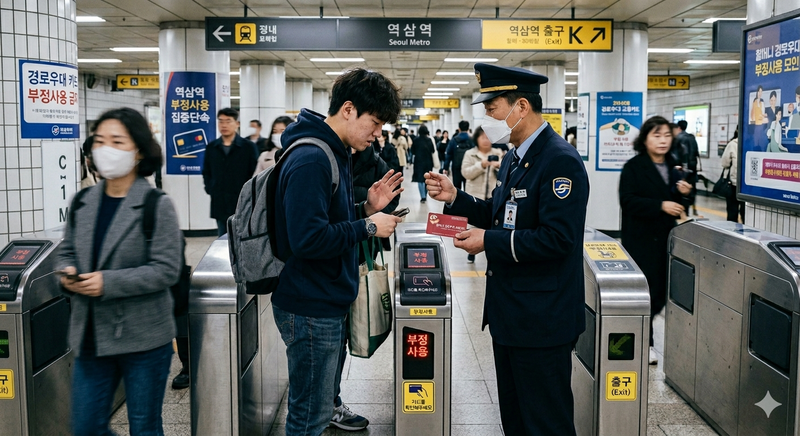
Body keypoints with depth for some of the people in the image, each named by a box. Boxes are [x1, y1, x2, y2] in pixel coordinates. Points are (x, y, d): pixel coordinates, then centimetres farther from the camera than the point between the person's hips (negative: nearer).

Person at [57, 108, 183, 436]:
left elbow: (167, 270, -15)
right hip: (90, 335, 5)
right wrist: (67, 273, -7)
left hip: (143, 338, -5)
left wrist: (108, 282, -22)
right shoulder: (83, 202, 6)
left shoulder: (157, 205, -11)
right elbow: (66, 252, 15)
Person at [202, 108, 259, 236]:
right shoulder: (211, 147, 10)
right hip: (219, 204, 3)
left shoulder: (248, 147, 0)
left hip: (242, 204, -3)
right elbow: (206, 172, 17)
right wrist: (210, 189, 3)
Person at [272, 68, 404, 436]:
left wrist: (366, 208, 2)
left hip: (329, 301, 10)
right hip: (310, 308, -10)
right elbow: (308, 238, -29)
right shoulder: (311, 159, -22)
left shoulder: (336, 153, 10)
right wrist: (367, 227, -20)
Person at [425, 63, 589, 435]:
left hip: (541, 319, -10)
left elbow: (557, 237, -25)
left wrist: (489, 242, -21)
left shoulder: (560, 161, -19)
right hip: (509, 310, 10)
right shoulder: (514, 158, 12)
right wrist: (455, 198, 5)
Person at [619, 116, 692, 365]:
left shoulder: (675, 168, 13)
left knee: (661, 291, 6)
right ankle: (645, 342, 10)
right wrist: (661, 205, -22)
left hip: (667, 238, 6)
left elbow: (681, 206, 18)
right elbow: (628, 200, -15)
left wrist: (685, 194, -4)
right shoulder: (634, 167, -5)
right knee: (645, 291, -4)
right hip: (641, 239, -5)